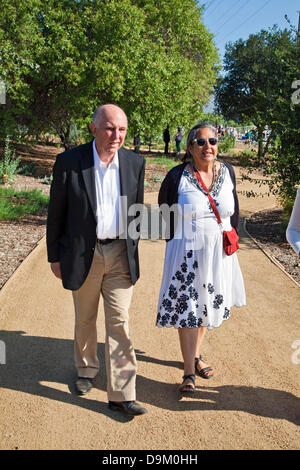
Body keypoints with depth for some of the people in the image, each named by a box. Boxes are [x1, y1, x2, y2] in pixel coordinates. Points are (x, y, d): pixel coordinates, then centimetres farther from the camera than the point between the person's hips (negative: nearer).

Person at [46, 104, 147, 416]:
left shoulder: (135, 163, -2)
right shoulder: (69, 162, -10)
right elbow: (56, 213, -3)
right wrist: (55, 256, 0)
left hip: (120, 254, 1)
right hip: (83, 254, -1)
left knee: (119, 323, 1)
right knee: (85, 319, 17)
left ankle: (121, 394, 10)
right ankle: (86, 370, 43)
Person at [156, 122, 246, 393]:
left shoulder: (227, 172, 0)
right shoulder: (177, 176, -11)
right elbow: (166, 212, 2)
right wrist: (177, 244, 2)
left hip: (219, 253, 4)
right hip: (187, 253, -4)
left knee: (207, 306, 18)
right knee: (187, 308, -1)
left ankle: (196, 354, 39)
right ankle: (189, 371, 12)